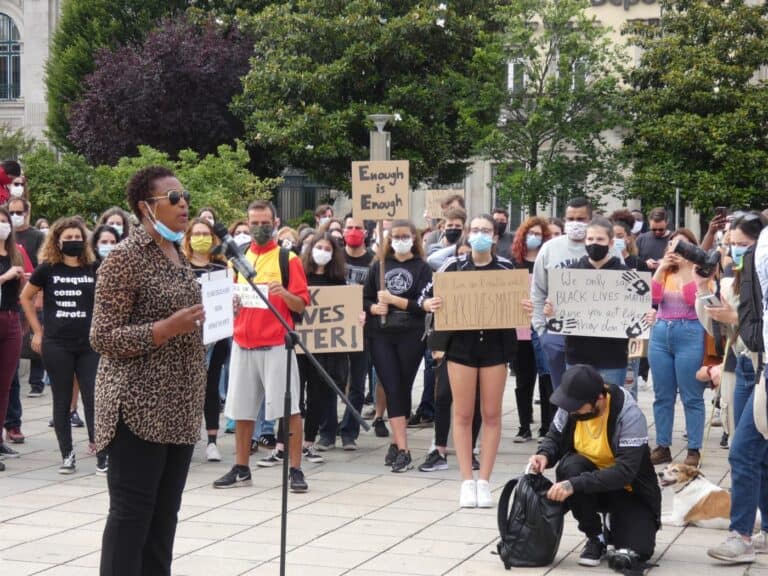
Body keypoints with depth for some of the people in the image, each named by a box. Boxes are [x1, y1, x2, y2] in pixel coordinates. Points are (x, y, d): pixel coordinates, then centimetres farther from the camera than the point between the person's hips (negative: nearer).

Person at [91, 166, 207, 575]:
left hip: (179, 406, 8)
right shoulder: (125, 257, -11)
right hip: (139, 406, -8)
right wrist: (167, 328, -23)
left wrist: (211, 317, 7)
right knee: (131, 511, -5)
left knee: (165, 512, 10)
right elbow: (102, 337, -15)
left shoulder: (177, 254, 14)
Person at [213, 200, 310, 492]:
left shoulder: (288, 258, -1)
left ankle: (295, 470, 0)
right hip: (242, 344, 5)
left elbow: (301, 304, -4)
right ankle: (241, 469, 18)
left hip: (276, 344, -4)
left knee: (289, 408, -5)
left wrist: (283, 292, -23)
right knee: (241, 410, 8)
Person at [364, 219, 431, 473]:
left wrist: (394, 299, -15)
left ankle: (396, 443, 18)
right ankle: (402, 450, -8)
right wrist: (375, 308, -9)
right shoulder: (379, 265, 10)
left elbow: (423, 305, -7)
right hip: (382, 336, 1)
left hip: (411, 336, -1)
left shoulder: (422, 268, 2)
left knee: (403, 389, 4)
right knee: (392, 389, -6)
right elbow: (365, 299, 11)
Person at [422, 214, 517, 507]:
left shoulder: (507, 267, 3)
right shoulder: (454, 266, 1)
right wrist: (429, 304, -18)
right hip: (462, 343, 0)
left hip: (496, 343, 1)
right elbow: (427, 294, 3)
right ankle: (467, 481, 8)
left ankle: (484, 481, 10)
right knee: (463, 414, 1)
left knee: (491, 414, 3)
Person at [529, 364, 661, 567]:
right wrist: (544, 455, -21)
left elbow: (625, 472, -34)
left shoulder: (629, 415, -28)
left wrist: (574, 485, -42)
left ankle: (613, 526, 14)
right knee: (570, 466, -31)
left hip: (629, 491, -4)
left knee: (636, 551, -24)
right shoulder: (569, 406, -14)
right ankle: (595, 537, -9)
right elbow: (554, 438, 4)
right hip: (590, 475, 4)